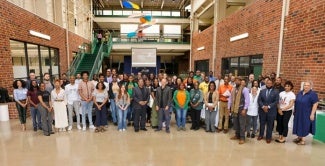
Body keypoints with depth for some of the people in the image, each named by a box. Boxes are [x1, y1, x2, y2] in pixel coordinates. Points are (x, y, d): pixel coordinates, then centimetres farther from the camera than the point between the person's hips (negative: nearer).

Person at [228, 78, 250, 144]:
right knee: (236, 123, 13)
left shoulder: (244, 89, -8)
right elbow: (230, 98, 14)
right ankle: (237, 135, 27)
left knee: (242, 123, -1)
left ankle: (242, 138, 8)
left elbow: (247, 100, -12)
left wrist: (244, 109, -17)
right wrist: (229, 107, 11)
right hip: (234, 108, 6)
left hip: (241, 108, -6)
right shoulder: (233, 89, 11)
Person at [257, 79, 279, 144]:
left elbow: (276, 101, -8)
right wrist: (263, 106, -13)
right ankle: (261, 135, 27)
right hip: (262, 110, 2)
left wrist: (268, 106, -16)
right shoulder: (262, 91, 8)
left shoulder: (276, 92, 0)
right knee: (262, 124, 12)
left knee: (270, 125, 7)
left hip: (271, 111, -2)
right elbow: (259, 100, 2)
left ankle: (269, 137, 21)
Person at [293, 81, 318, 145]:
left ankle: (303, 140, 14)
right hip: (298, 113, 6)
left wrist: (312, 114, -18)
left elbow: (315, 104, -14)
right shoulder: (300, 93, 7)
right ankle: (299, 137, 26)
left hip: (307, 114, -6)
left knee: (304, 126, 3)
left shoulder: (313, 94, -12)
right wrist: (294, 111, 13)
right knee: (299, 125, 13)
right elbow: (296, 102, 13)